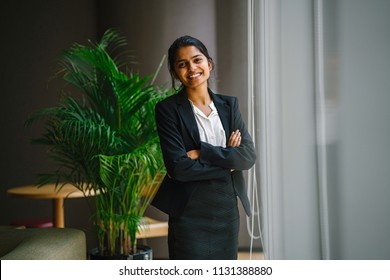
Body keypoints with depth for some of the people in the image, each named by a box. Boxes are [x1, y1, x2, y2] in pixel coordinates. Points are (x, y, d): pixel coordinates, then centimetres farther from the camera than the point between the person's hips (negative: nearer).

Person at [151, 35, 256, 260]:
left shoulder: (229, 104, 6)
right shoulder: (168, 109, -7)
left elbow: (249, 156, -5)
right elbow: (178, 167, -16)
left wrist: (201, 152, -16)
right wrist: (227, 161, -10)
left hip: (228, 210, 4)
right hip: (190, 214, -4)